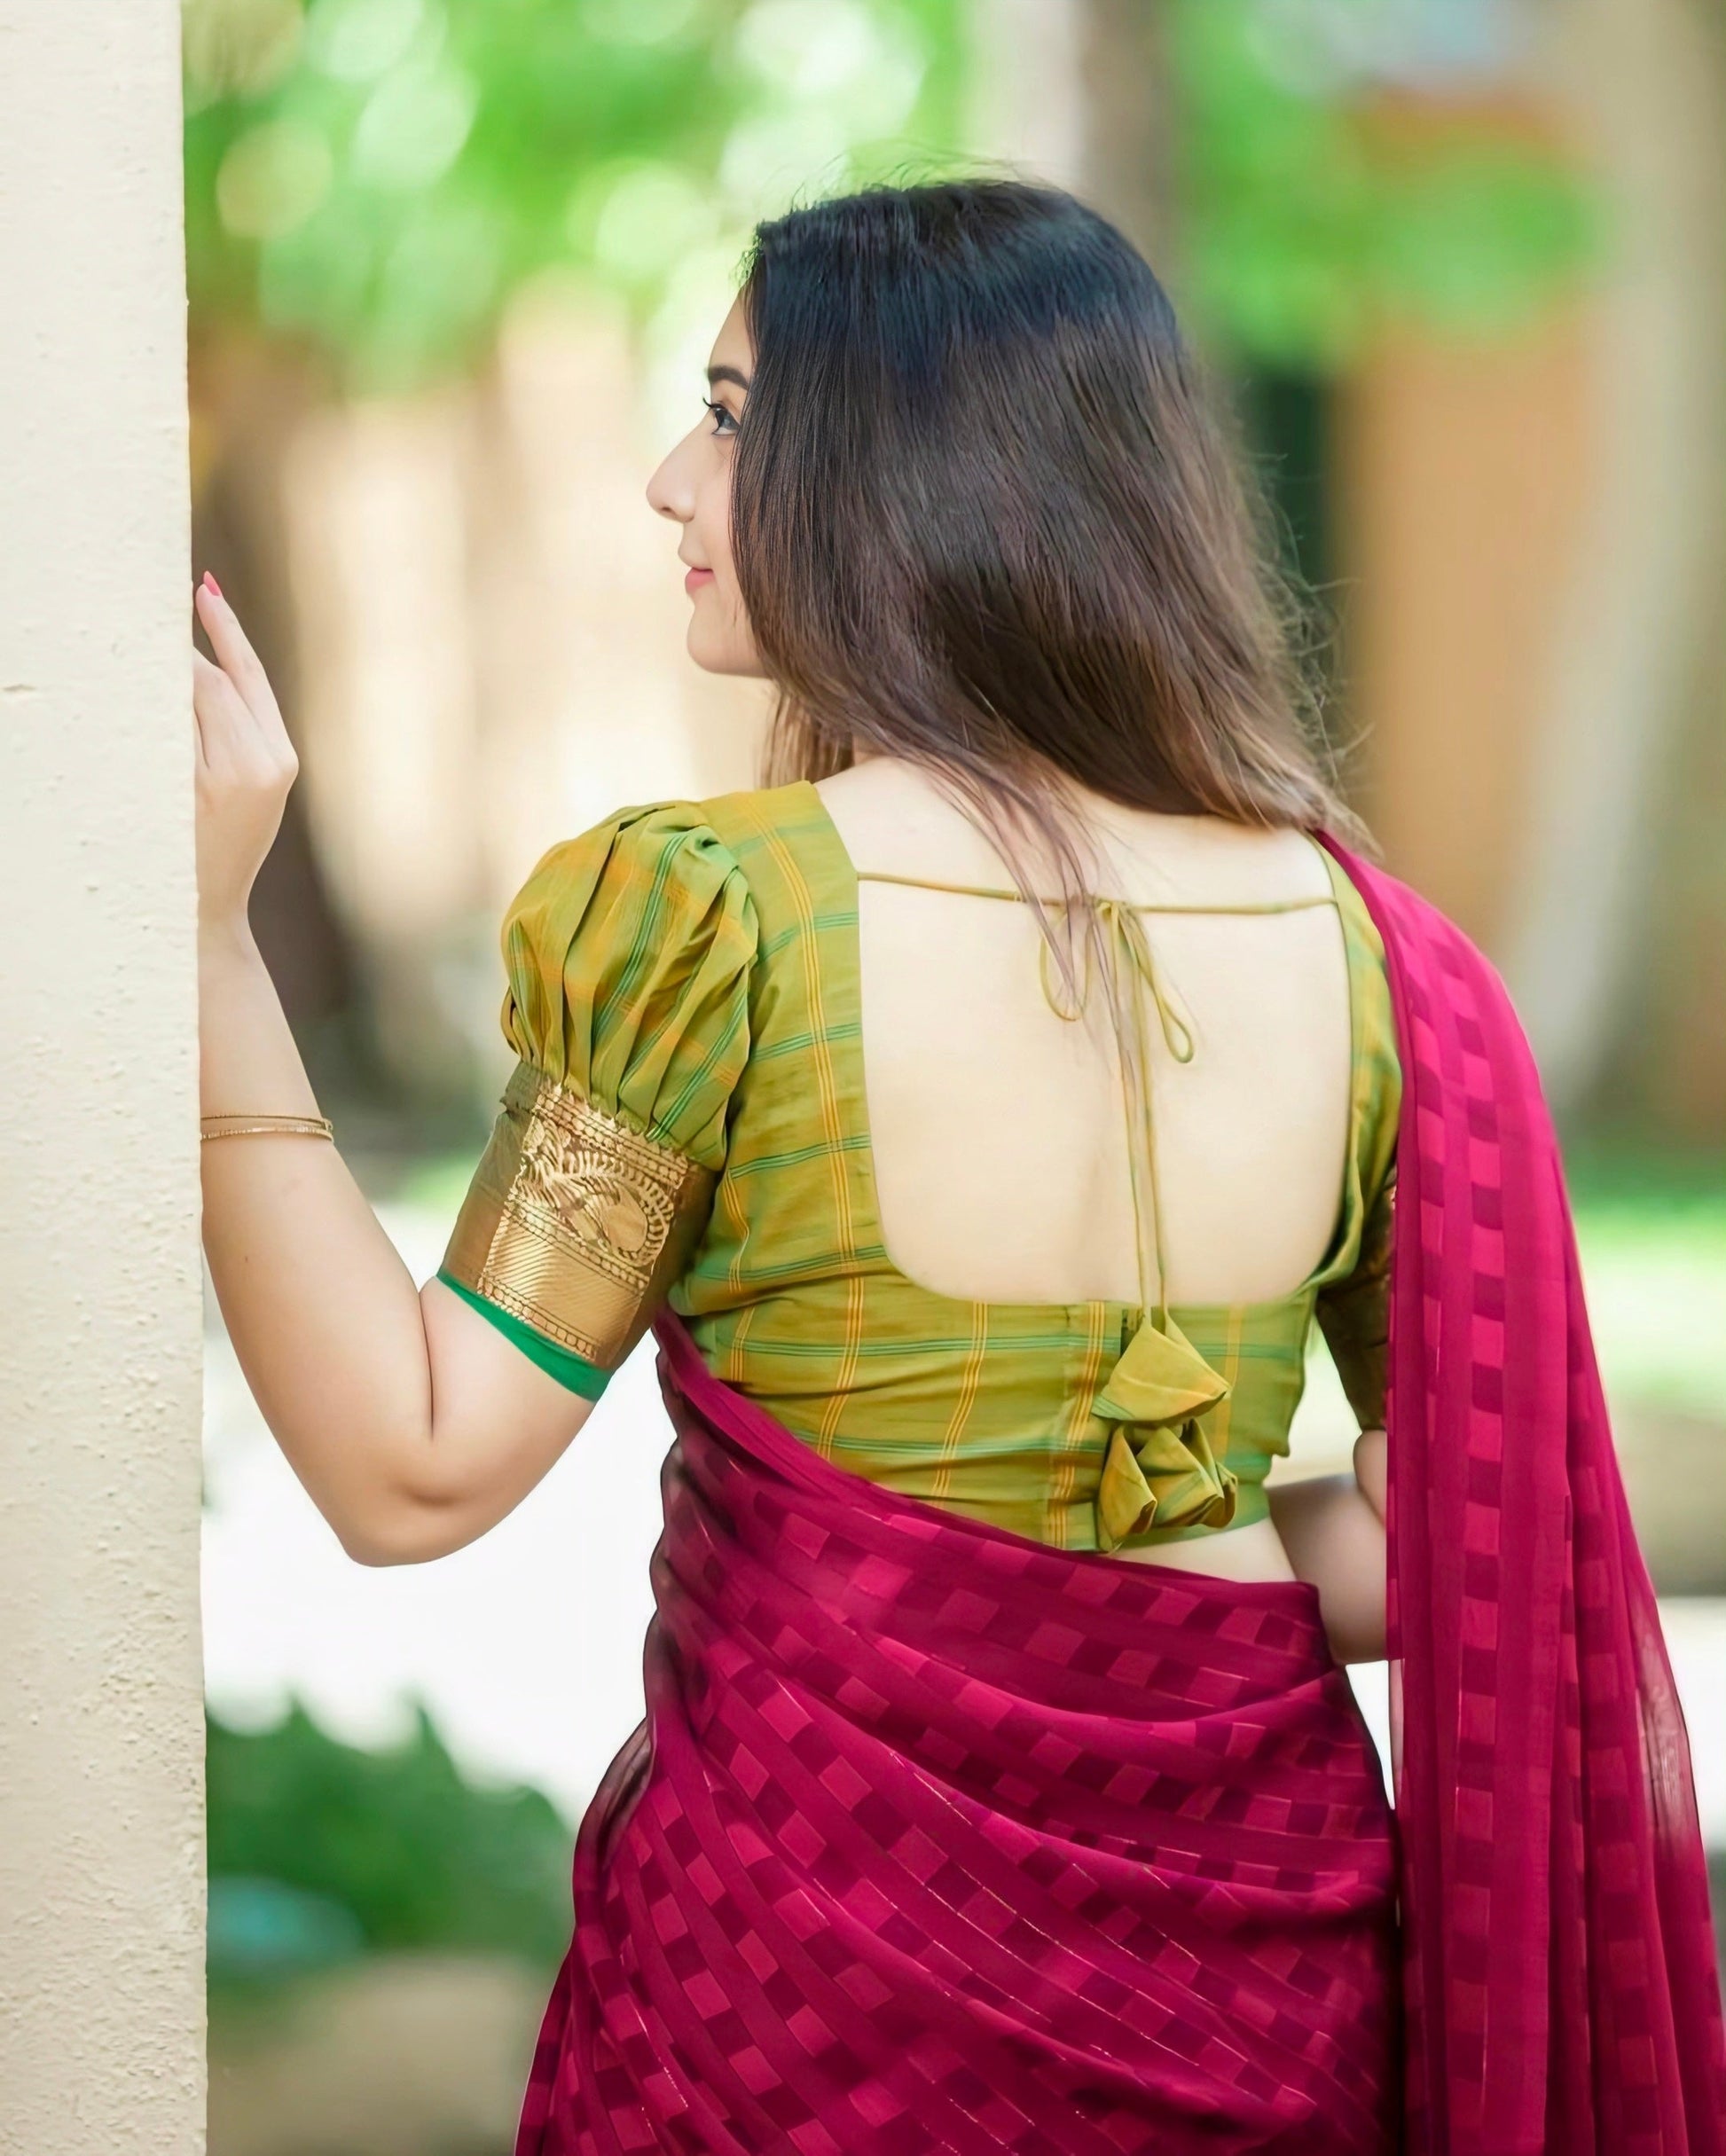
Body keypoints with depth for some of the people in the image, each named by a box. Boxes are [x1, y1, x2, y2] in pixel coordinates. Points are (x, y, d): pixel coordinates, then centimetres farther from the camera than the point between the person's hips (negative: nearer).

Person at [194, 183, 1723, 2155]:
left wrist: (206, 934, -14)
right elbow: (1470, 1536, 2)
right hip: (1254, 1969, 4)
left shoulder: (706, 914, -15)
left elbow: (414, 1474, -14)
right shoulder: (1358, 945, -2)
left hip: (815, 1945, -4)